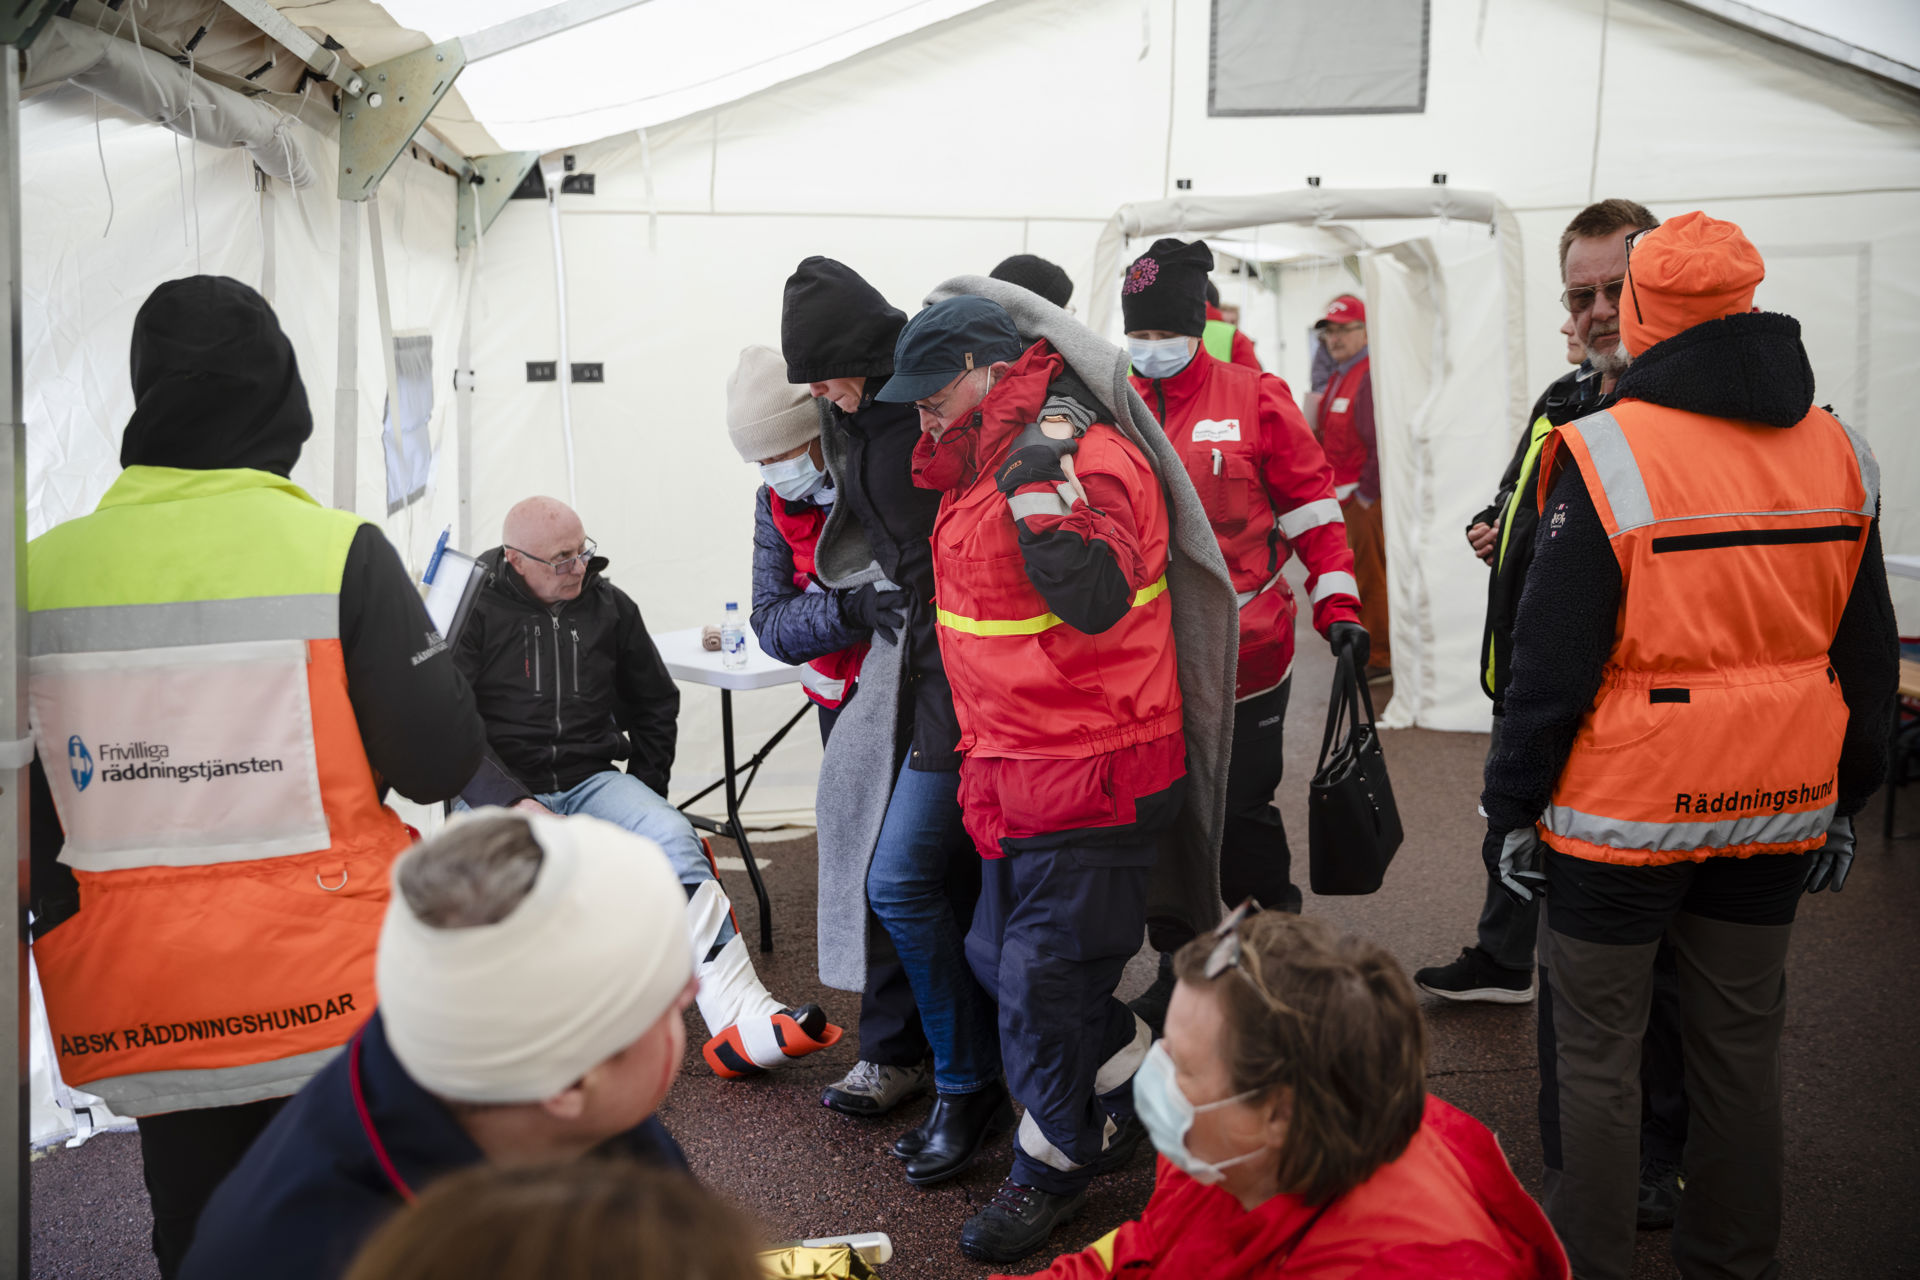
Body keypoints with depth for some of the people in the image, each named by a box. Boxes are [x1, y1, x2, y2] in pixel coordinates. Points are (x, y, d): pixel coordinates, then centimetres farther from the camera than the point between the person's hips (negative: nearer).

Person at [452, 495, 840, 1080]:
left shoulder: (610, 605, 11)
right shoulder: (475, 610, -2)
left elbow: (655, 704, 25)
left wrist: (643, 794, 14)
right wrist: (514, 802, -21)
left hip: (592, 781, 3)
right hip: (501, 790, -3)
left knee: (675, 839, -25)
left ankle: (742, 1020, -33)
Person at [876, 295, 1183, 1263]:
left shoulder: (1088, 459, -18)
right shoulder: (988, 461, 12)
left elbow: (1096, 599, -31)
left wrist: (1040, 487, -30)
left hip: (1088, 775, -10)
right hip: (1013, 764, 10)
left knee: (1042, 976, -1)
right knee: (998, 954, 17)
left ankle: (1050, 1171, 19)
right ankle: (1136, 1085, 35)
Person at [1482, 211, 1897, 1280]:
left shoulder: (1605, 454, -14)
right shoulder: (1841, 453, 4)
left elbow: (1554, 661, -13)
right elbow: (1867, 655, 11)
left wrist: (1514, 804, -3)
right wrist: (1846, 803, 20)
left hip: (1624, 814, -5)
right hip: (1779, 812, 5)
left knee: (1597, 1057, 6)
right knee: (1744, 1049, 16)